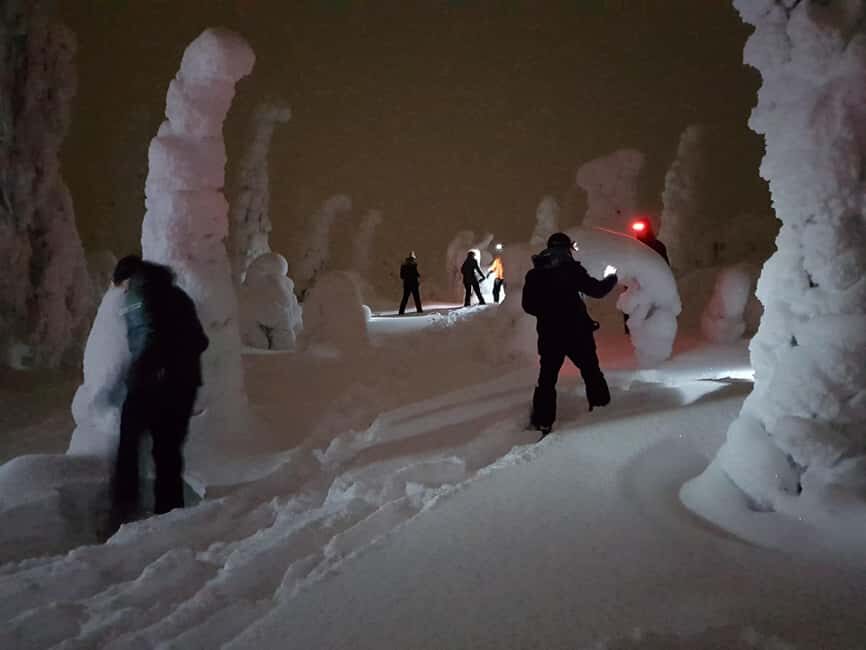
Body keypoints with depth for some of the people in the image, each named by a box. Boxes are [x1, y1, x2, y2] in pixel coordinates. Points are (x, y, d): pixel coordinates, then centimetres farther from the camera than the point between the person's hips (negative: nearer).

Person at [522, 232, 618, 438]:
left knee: (547, 377, 10)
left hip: (549, 334, 3)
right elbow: (596, 290, -6)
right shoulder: (571, 268, -9)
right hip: (577, 331, -3)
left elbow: (528, 306, 5)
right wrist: (611, 277, 14)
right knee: (591, 371, 14)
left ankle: (542, 421, 7)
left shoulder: (534, 274, 2)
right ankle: (601, 407, 19)